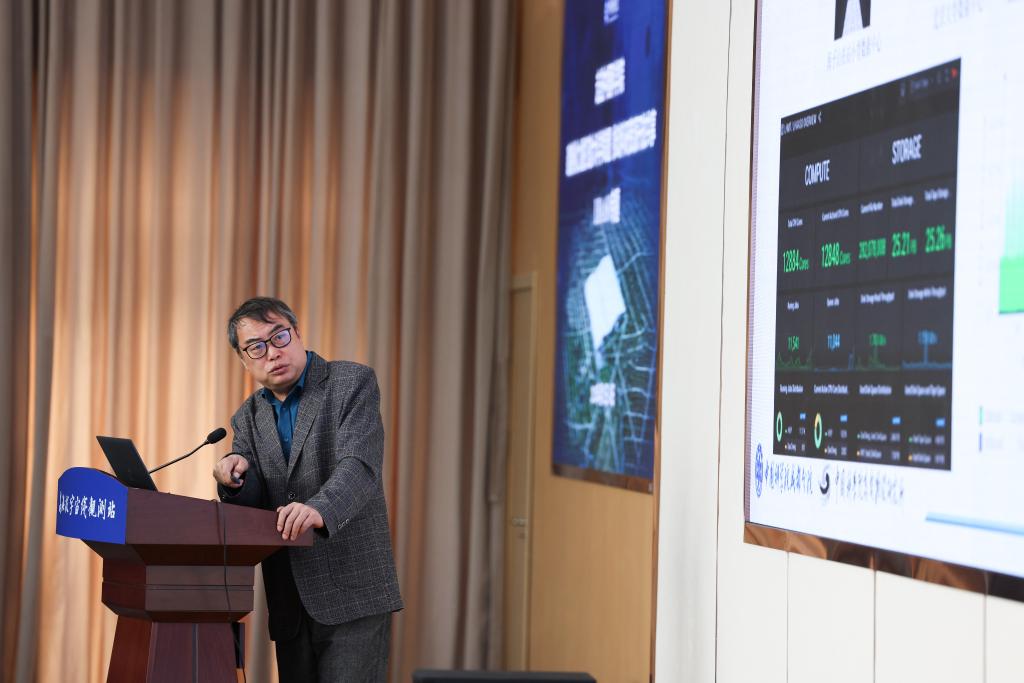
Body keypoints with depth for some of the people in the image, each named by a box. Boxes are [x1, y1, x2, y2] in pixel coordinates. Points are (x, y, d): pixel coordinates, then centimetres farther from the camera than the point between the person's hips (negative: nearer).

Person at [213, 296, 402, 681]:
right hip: (289, 603, 6)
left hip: (352, 592, -6)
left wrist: (319, 510, -39)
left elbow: (359, 466, -19)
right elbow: (249, 508, 10)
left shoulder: (352, 383, -3)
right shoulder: (248, 417, 14)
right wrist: (237, 479, -14)